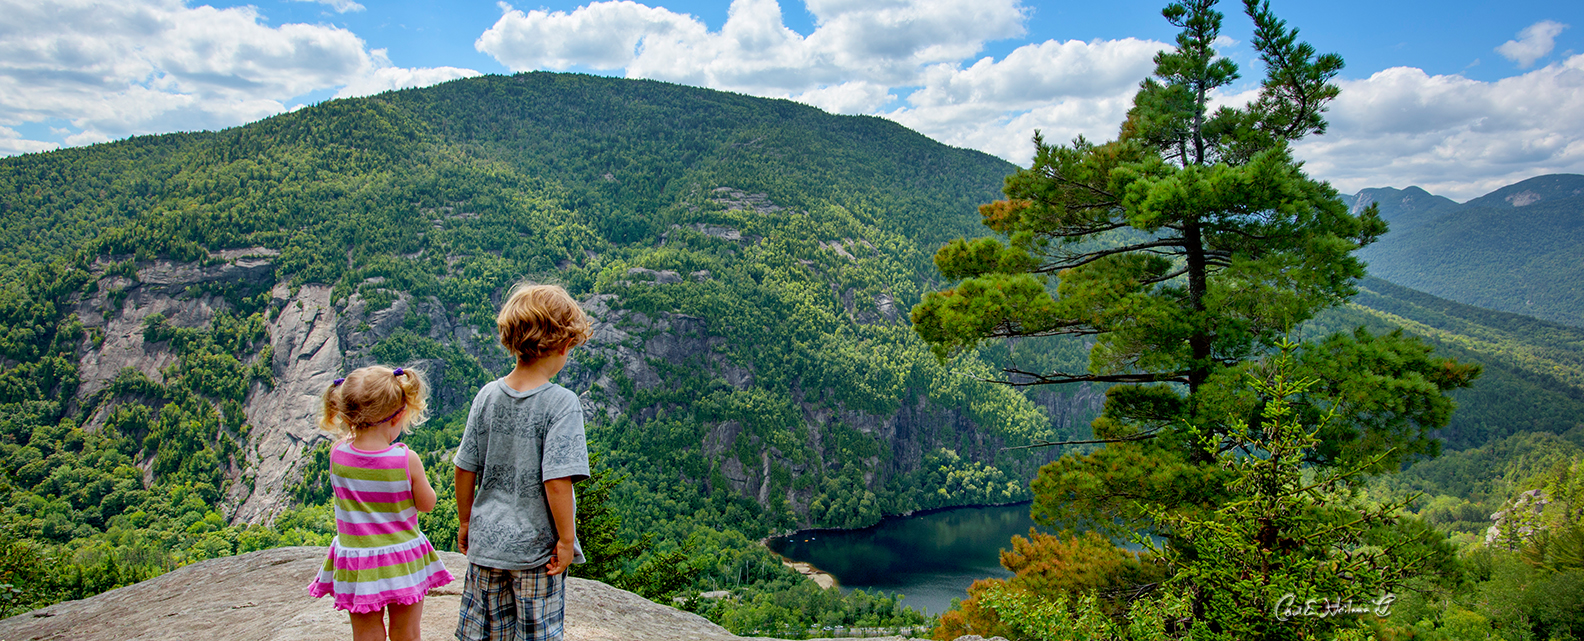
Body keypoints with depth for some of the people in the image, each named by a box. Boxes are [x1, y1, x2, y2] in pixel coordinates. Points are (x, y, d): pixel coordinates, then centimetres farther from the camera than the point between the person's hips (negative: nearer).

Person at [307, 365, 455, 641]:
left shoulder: (337, 454, -13)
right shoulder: (406, 459, -19)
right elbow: (427, 504, -6)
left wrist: (353, 433, 2)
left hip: (355, 563, 2)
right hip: (403, 561, -2)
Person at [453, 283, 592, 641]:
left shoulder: (488, 395, -3)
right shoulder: (561, 403, -18)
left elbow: (464, 469, 3)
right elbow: (557, 481, -22)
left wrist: (466, 523, 17)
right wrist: (566, 540, -11)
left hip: (485, 542, 5)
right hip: (536, 547, -5)